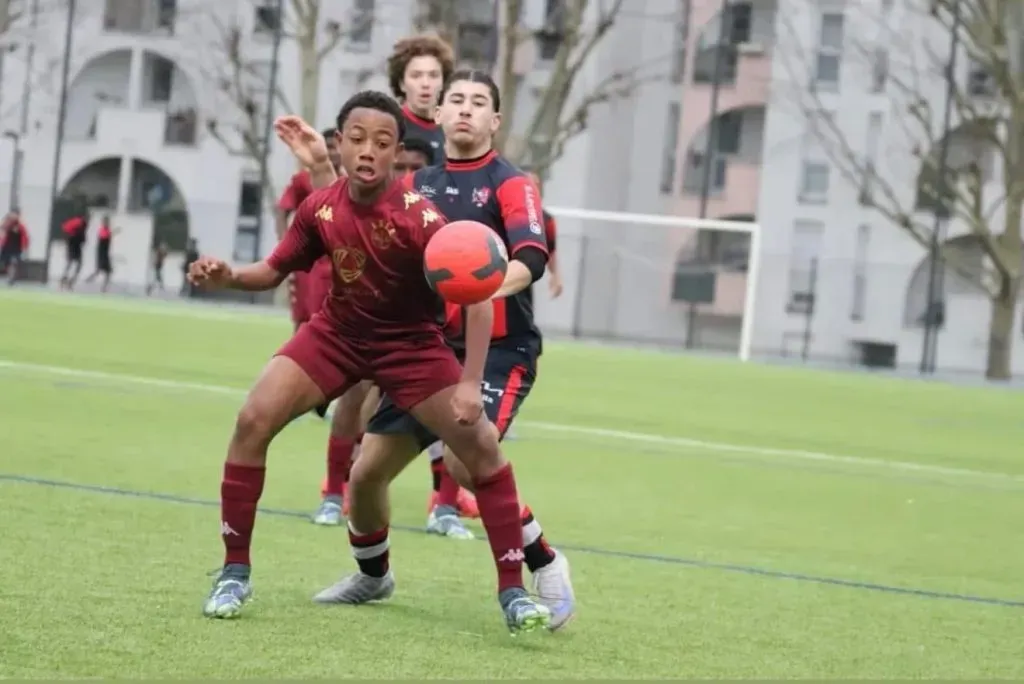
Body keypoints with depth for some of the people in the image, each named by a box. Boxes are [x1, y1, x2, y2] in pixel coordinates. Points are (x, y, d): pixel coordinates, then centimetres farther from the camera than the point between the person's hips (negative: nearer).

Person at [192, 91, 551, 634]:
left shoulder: (418, 218, -28)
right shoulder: (319, 209, -14)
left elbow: (477, 298, -28)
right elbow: (275, 270, 2)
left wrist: (470, 383, -35)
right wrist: (228, 276, -20)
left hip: (410, 345, -3)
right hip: (337, 334, 3)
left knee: (481, 446, -17)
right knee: (253, 420, -13)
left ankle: (513, 593, -6)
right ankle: (235, 574, 0)